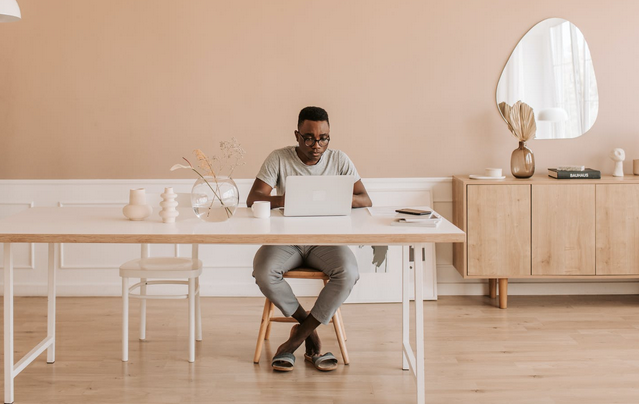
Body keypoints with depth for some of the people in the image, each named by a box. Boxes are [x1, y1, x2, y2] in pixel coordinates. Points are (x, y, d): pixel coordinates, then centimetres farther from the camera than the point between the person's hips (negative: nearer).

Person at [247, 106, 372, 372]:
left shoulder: (339, 160, 1)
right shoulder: (279, 159, -3)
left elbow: (365, 200, -4)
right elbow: (253, 198, -11)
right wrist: (286, 200, -31)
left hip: (325, 240, 1)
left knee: (349, 273, -31)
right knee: (263, 273, -32)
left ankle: (296, 338, -16)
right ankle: (310, 330, -8)